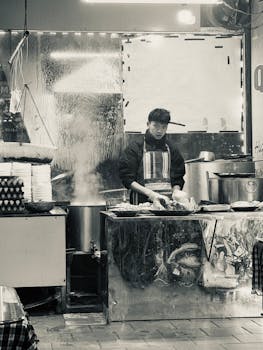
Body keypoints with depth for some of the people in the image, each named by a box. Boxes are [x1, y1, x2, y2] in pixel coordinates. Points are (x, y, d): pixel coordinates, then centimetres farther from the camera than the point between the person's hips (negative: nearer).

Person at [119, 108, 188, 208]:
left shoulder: (172, 150, 18)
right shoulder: (134, 149, 6)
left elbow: (178, 178, 19)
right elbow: (127, 179, 1)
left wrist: (175, 191, -3)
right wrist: (150, 194, -10)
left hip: (167, 202, 3)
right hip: (142, 202, -3)